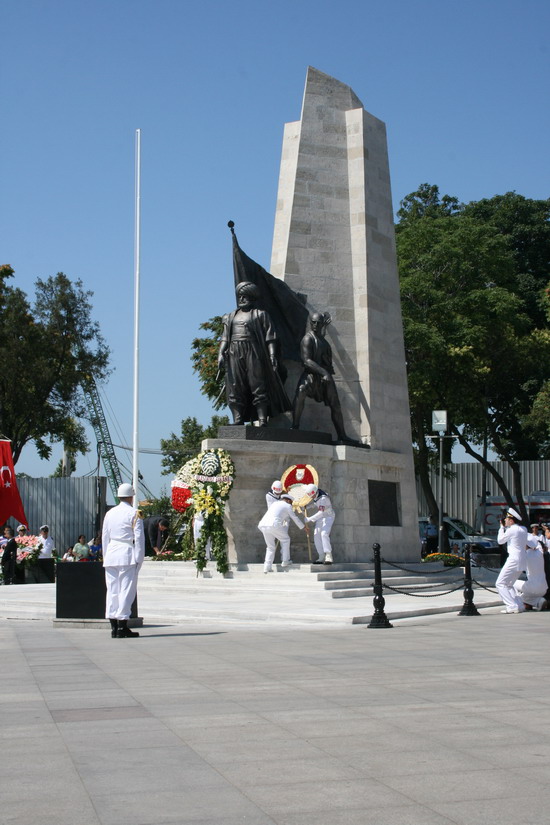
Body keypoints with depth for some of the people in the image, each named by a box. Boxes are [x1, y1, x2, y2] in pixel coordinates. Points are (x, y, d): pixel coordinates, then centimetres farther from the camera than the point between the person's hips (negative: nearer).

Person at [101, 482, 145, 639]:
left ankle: (113, 627, 8)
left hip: (111, 555, 5)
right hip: (128, 556, -5)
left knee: (112, 590, 8)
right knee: (127, 590, -4)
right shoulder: (134, 513, -3)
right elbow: (139, 537, -7)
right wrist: (139, 559, -4)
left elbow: (105, 537, 15)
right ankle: (122, 627, -8)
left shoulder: (110, 513, 12)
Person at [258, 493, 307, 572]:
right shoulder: (287, 506, 13)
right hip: (274, 525, -6)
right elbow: (295, 518, 21)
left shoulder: (274, 503, 31)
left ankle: (267, 567, 9)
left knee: (270, 547, 18)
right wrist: (304, 526, 35)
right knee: (285, 539, 19)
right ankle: (285, 561, 18)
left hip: (263, 525, 6)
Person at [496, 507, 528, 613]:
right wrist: (505, 527, 16)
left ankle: (513, 606, -12)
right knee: (509, 584, 20)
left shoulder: (511, 530, -14)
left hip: (513, 560, -9)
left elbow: (500, 541, 0)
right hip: (522, 560, 9)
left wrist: (502, 527, 10)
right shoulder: (523, 529, 9)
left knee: (500, 584, -3)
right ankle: (519, 605, 11)